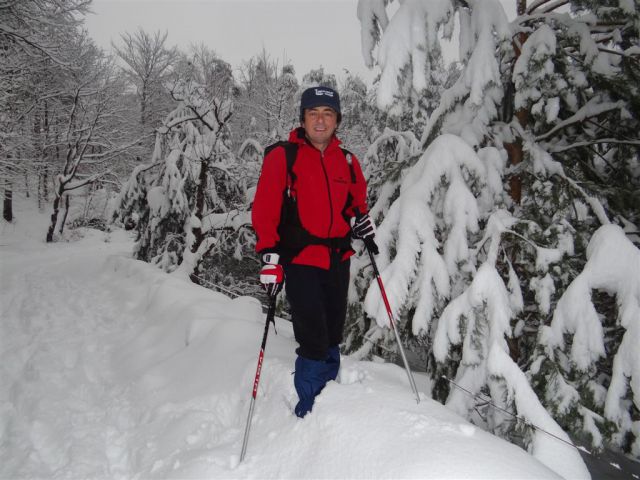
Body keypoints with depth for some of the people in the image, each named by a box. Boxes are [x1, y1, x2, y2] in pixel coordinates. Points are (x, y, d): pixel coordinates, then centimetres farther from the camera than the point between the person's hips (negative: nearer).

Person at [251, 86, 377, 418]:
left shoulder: (348, 162, 10)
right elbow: (264, 209, -9)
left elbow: (357, 201, 23)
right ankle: (309, 413, 13)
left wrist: (360, 219, 0)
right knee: (313, 341, -7)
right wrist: (270, 256, -17)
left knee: (332, 338, 15)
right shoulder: (282, 156, -5)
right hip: (300, 262, -5)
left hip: (338, 261, 5)